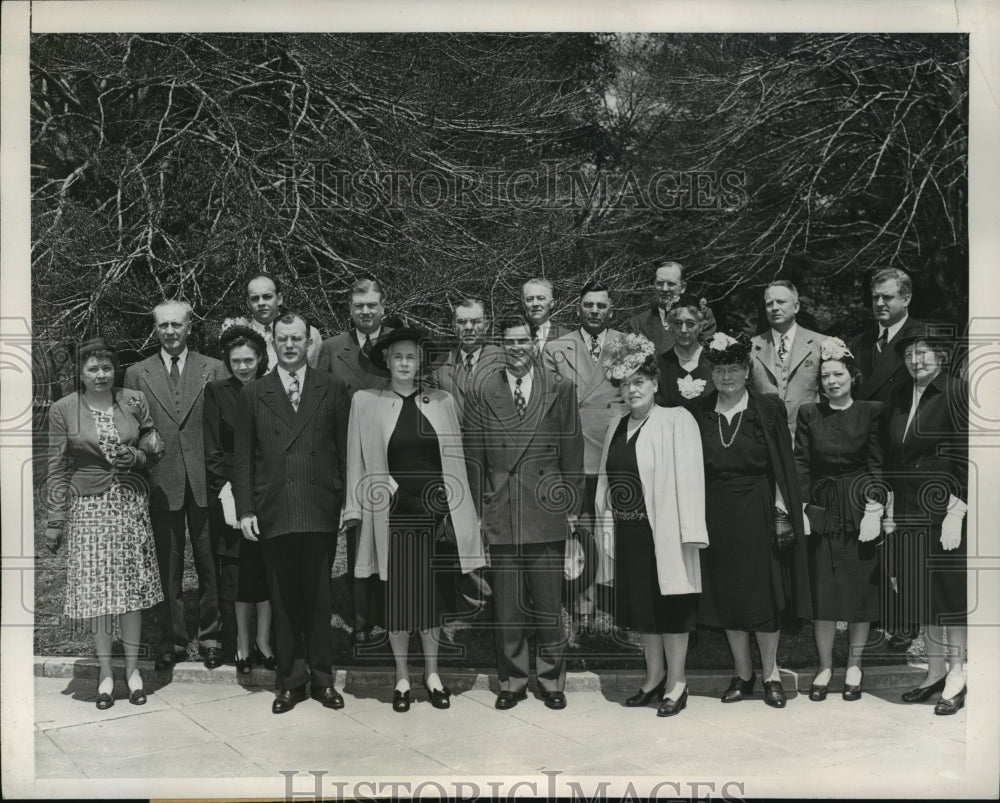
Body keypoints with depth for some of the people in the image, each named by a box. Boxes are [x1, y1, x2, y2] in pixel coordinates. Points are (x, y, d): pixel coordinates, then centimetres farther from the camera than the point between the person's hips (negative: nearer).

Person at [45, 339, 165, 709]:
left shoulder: (134, 401, 2)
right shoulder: (63, 411, -2)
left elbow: (156, 447, 12)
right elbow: (57, 469, 0)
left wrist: (137, 457, -10)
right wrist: (55, 521, -1)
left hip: (131, 503, 2)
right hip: (89, 508, -1)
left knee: (132, 584, 6)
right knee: (95, 588, 1)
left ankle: (132, 668, 17)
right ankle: (105, 672, 13)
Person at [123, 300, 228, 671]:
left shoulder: (215, 369, 4)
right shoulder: (137, 374, 7)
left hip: (206, 482, 0)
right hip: (161, 483, 1)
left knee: (210, 566, 7)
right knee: (167, 568, 8)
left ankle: (210, 637, 20)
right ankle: (172, 640, 19)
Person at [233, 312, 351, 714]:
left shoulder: (332, 388, 7)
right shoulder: (253, 393, 8)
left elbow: (345, 449, 5)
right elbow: (242, 456, 7)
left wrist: (348, 500, 0)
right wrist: (245, 509, 0)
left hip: (320, 510, 0)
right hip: (274, 512, 1)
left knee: (318, 597, 6)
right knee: (283, 600, 7)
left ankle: (322, 679, 18)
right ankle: (290, 680, 18)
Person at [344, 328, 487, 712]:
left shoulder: (443, 402, 6)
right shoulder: (366, 402, 3)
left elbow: (455, 458, 7)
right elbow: (358, 460, 4)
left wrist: (460, 514, 3)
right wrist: (356, 508, -1)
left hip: (435, 511, 1)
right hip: (393, 513, -1)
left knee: (434, 593, 7)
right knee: (397, 594, 4)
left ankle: (432, 674, 22)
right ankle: (402, 678, 17)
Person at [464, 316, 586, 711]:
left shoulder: (560, 390, 5)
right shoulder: (481, 394, 7)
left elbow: (572, 452, 5)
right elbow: (474, 459, 7)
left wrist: (572, 507, 1)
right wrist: (477, 512, 3)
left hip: (547, 513, -1)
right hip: (500, 515, 1)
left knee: (549, 605, 6)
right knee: (505, 608, 6)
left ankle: (551, 681, 20)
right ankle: (511, 682, 19)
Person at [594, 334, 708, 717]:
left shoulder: (677, 420, -8)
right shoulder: (616, 428, 12)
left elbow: (688, 477, -14)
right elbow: (606, 480, 16)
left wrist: (689, 533, -18)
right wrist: (605, 523, 11)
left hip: (664, 530, -6)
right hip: (627, 531, 6)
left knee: (671, 605, 3)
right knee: (641, 605, 14)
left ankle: (676, 681, 16)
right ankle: (654, 676, 28)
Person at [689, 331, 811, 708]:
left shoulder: (767, 408, -3)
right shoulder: (699, 412, 4)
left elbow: (782, 466, -3)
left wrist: (782, 512, -9)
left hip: (758, 511, -3)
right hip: (717, 514, 3)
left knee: (764, 592, 3)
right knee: (726, 593, 8)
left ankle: (770, 673, 17)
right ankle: (743, 673, 21)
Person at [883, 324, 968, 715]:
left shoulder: (953, 392, -10)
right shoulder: (900, 398, 10)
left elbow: (967, 458, -13)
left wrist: (955, 515, -17)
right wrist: (890, 511, 9)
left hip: (945, 508, -6)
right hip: (909, 512, 6)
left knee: (950, 590, 2)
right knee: (922, 592, 11)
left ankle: (957, 675, 14)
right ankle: (935, 671, 23)